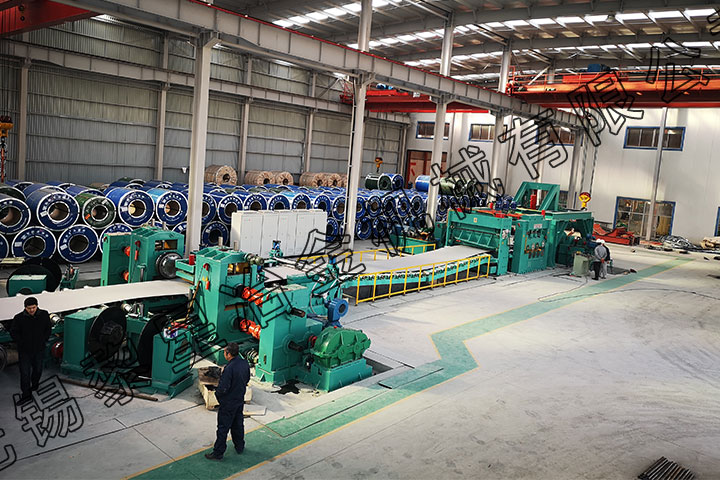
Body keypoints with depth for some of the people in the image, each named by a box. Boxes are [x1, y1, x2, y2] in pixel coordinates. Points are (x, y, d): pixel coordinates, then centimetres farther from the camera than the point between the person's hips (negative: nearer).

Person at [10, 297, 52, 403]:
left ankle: (35, 384, 46)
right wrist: (22, 343, -9)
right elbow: (13, 332, -4)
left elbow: (48, 328, 7)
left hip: (39, 349, 3)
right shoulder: (19, 318, -15)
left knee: (38, 369, 20)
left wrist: (44, 341, 0)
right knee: (25, 373, 0)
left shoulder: (44, 315, -7)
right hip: (24, 351, -2)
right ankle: (26, 394, 10)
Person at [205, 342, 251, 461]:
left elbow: (223, 388, -26)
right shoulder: (245, 363, -6)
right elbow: (247, 379, 9)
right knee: (238, 424, 23)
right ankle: (240, 447, 37)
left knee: (223, 428, 6)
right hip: (240, 400, 7)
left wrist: (217, 393, -6)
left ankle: (218, 453, 16)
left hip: (228, 403, -7)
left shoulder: (229, 368, -30)